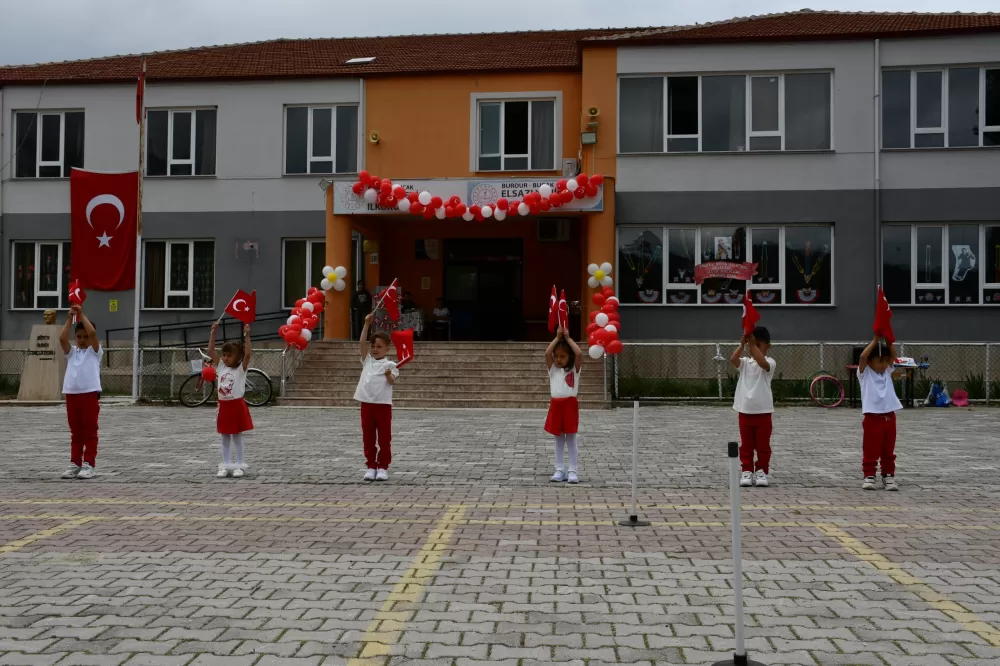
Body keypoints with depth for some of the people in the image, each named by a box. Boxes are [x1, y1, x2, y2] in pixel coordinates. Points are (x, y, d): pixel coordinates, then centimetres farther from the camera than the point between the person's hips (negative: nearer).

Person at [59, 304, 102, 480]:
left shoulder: (95, 351, 4)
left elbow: (93, 333, -12)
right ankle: (75, 464, 15)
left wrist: (82, 315, -7)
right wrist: (70, 317, -5)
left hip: (90, 394, -4)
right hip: (71, 394, 4)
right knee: (75, 432, 10)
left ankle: (89, 464, 3)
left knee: (90, 432, 0)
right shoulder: (72, 352, 14)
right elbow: (62, 338, -3)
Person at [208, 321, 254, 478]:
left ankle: (239, 466, 10)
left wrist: (247, 335, -28)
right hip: (224, 406, 5)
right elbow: (210, 351, 1)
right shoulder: (221, 366, 5)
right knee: (225, 438, 10)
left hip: (237, 405, -5)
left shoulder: (241, 368, -8)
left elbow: (248, 354, -23)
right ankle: (226, 466, 15)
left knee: (237, 436, 4)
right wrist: (213, 332, -6)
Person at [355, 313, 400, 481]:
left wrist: (389, 375, -37)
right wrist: (367, 324, -4)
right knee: (368, 438, 7)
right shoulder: (367, 360, 10)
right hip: (367, 404, 4)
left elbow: (392, 381, -15)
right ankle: (371, 466, 15)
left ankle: (383, 467, 10)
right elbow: (362, 343, 1)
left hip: (383, 404, -4)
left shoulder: (389, 364, -1)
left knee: (384, 438, 3)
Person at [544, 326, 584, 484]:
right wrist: (557, 337, -5)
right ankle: (559, 470, 13)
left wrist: (568, 338, -8)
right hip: (556, 405, 3)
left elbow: (579, 354, -16)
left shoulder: (574, 368, 1)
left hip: (570, 404, -3)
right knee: (558, 439, 9)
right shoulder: (552, 368, 8)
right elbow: (547, 353, -8)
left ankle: (572, 471, 3)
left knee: (571, 438, 0)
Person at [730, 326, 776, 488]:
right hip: (745, 410, 3)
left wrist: (753, 344, -31)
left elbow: (762, 363, -28)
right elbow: (732, 360, -16)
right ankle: (747, 471, 15)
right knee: (746, 445, 8)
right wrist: (742, 344, -24)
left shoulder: (769, 362, -5)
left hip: (763, 411, -3)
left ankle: (762, 471, 15)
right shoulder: (745, 362, 5)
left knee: (763, 445, 5)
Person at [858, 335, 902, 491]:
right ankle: (869, 476, 7)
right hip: (872, 418, -5)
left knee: (889, 451, 10)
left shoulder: (887, 372, 13)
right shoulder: (865, 373, -1)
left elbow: (893, 355, 3)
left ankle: (888, 476, 17)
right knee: (871, 451, 0)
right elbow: (862, 357, -17)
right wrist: (875, 340, -16)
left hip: (889, 417, 5)